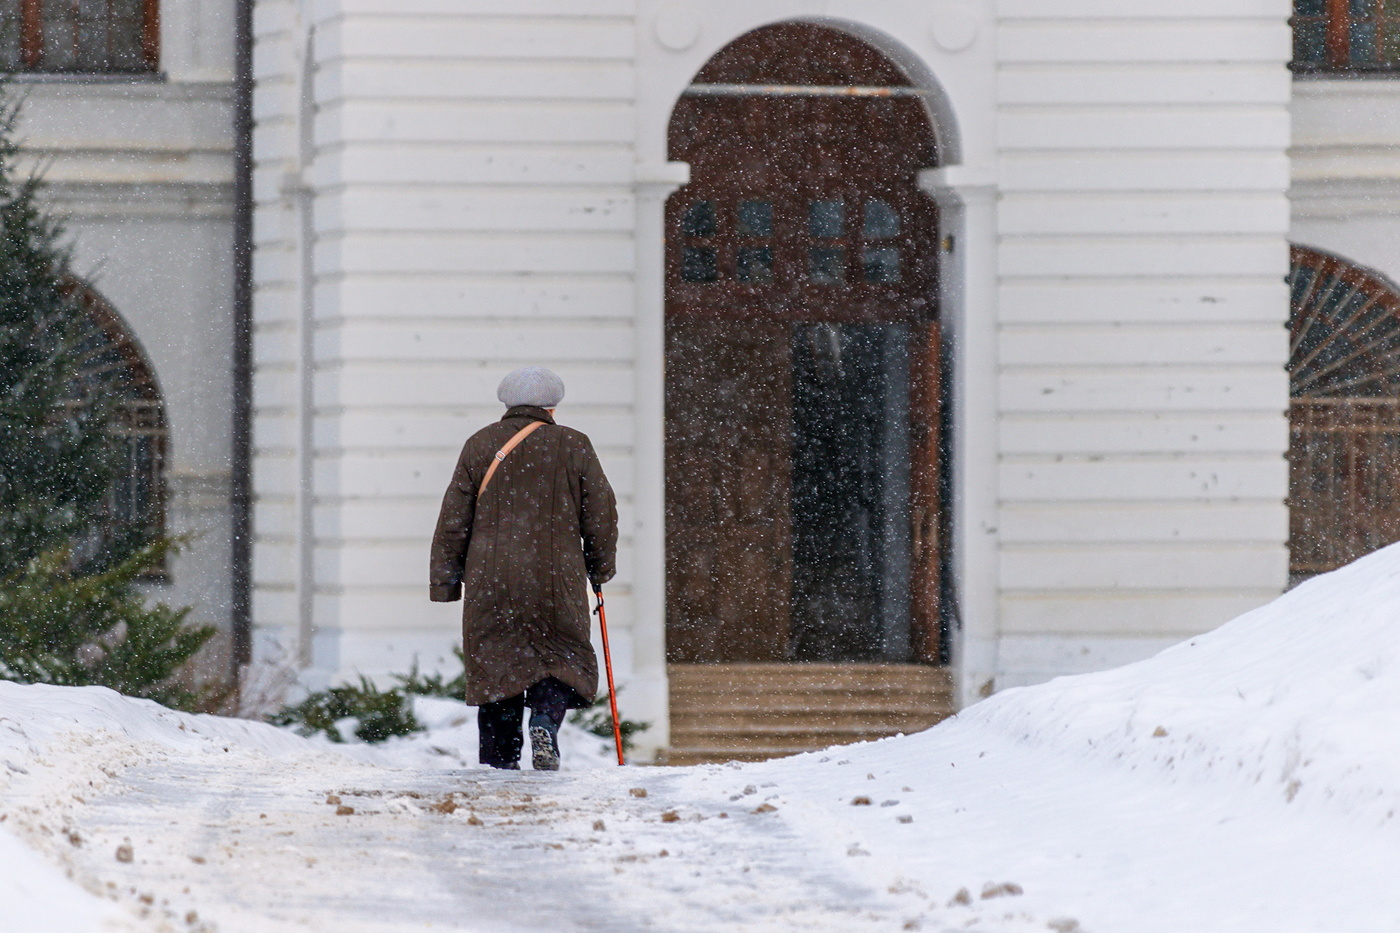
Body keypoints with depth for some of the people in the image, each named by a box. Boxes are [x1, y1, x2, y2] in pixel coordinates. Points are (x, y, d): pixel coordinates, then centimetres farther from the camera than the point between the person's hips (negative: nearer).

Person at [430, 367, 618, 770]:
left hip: (489, 580, 1)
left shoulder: (480, 446, 6)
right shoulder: (573, 446, 3)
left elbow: (453, 521, 5)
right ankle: (545, 722, -17)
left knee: (495, 665, 8)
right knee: (564, 658, 10)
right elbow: (601, 514, 7)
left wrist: (444, 581, 10)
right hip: (556, 579, -1)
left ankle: (499, 761, 5)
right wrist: (601, 567, 22)